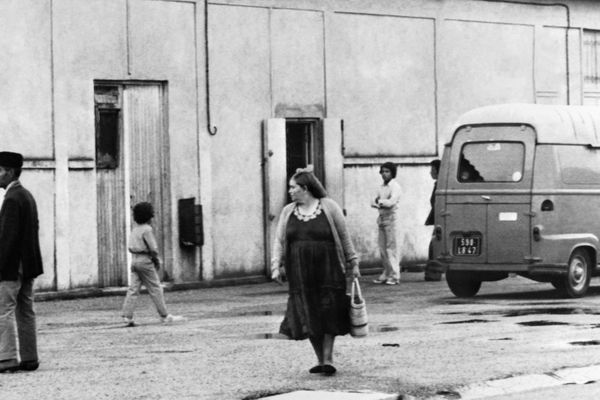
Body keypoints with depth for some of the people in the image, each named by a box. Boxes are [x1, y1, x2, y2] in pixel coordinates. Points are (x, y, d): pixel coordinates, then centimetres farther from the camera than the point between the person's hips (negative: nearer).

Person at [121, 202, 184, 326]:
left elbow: (131, 248, 15)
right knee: (155, 289, 0)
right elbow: (153, 248, -18)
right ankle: (164, 316, 6)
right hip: (145, 260, -7)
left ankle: (127, 316, -1)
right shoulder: (147, 229, -13)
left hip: (134, 260, 7)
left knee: (133, 289, 5)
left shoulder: (135, 229, 12)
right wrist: (156, 261, -1)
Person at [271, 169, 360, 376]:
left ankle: (328, 358, 2)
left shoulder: (329, 207, 0)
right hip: (300, 274, 3)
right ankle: (320, 360, 11)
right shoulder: (288, 212, 10)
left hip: (328, 271, -3)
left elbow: (344, 237, 4)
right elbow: (279, 241, 9)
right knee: (307, 317, 1)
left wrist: (353, 263, 4)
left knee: (329, 314, -5)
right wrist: (276, 265, -3)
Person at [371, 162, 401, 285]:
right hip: (381, 217, 7)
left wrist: (381, 201, -8)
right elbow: (373, 202, 10)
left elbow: (392, 202, -16)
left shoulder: (395, 187, -4)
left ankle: (394, 276, -10)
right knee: (382, 248, 7)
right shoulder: (381, 187, 17)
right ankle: (386, 274, 12)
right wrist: (378, 204, -11)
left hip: (390, 218, -7)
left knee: (391, 247, -9)